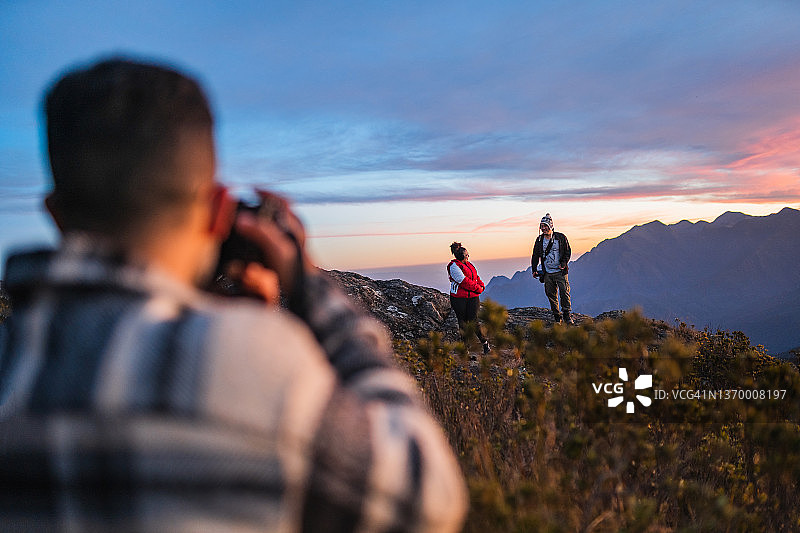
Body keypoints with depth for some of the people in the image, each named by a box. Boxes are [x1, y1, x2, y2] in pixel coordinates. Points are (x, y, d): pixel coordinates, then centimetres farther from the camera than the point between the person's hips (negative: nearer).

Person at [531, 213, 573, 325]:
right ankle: (557, 317, 13)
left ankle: (567, 315, -2)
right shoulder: (539, 240, 6)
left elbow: (567, 252, 4)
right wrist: (534, 270, 7)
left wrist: (563, 263, -11)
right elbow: (535, 256, 14)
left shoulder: (561, 237, -2)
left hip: (560, 272, -3)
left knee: (564, 293, -9)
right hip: (547, 273, 3)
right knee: (551, 295, 5)